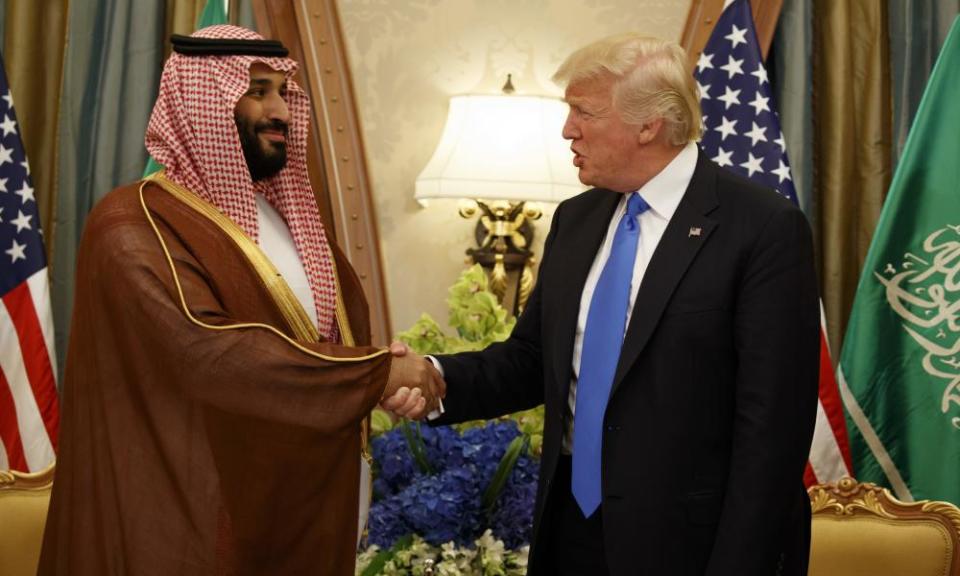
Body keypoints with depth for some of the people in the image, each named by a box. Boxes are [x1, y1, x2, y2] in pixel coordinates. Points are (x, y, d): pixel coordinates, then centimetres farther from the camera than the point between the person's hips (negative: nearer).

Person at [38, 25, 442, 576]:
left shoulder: (287, 216, 11)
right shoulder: (136, 226, -15)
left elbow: (344, 323, 16)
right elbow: (209, 352, -28)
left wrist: (387, 383, -8)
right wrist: (378, 373, -23)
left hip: (299, 500, 8)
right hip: (200, 516, -7)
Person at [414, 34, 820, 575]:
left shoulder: (764, 228, -13)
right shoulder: (575, 220, 8)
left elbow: (771, 423, -16)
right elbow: (529, 360, 10)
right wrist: (437, 377, -8)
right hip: (574, 527, 6)